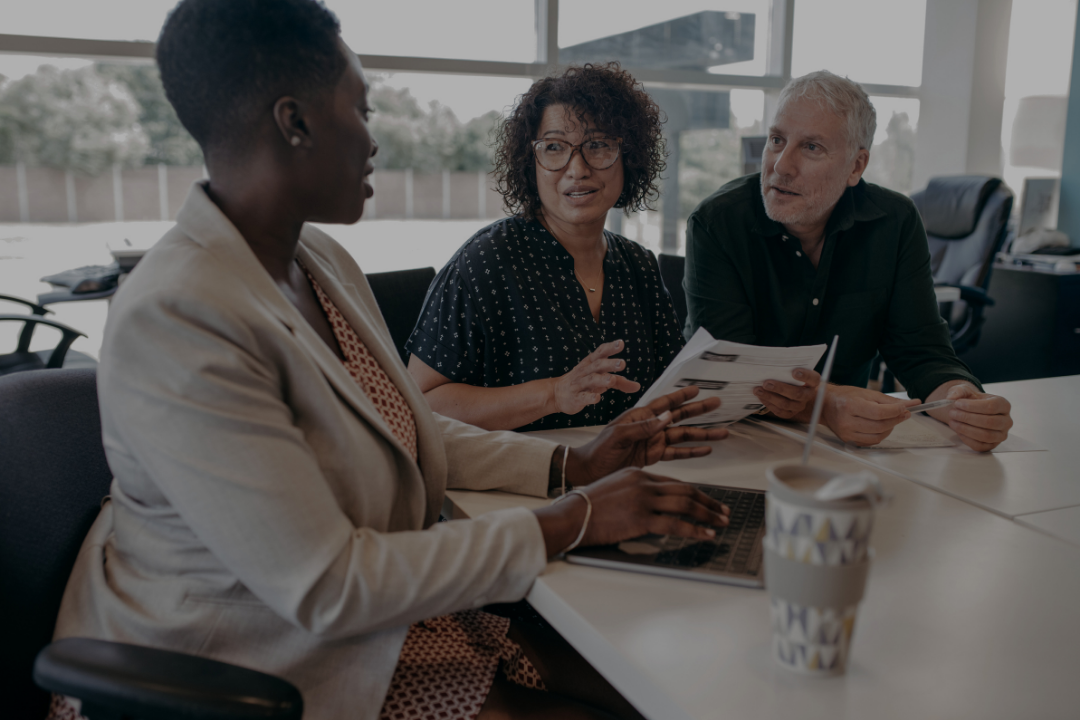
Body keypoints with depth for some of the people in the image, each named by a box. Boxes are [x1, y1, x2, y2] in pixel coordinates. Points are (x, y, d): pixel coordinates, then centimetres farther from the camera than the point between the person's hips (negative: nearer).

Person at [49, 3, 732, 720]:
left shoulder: (323, 259, 2)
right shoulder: (173, 318, -27)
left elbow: (413, 431, 11)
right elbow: (325, 590, -27)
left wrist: (570, 463, -1)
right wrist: (567, 524, -23)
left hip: (371, 602, 8)